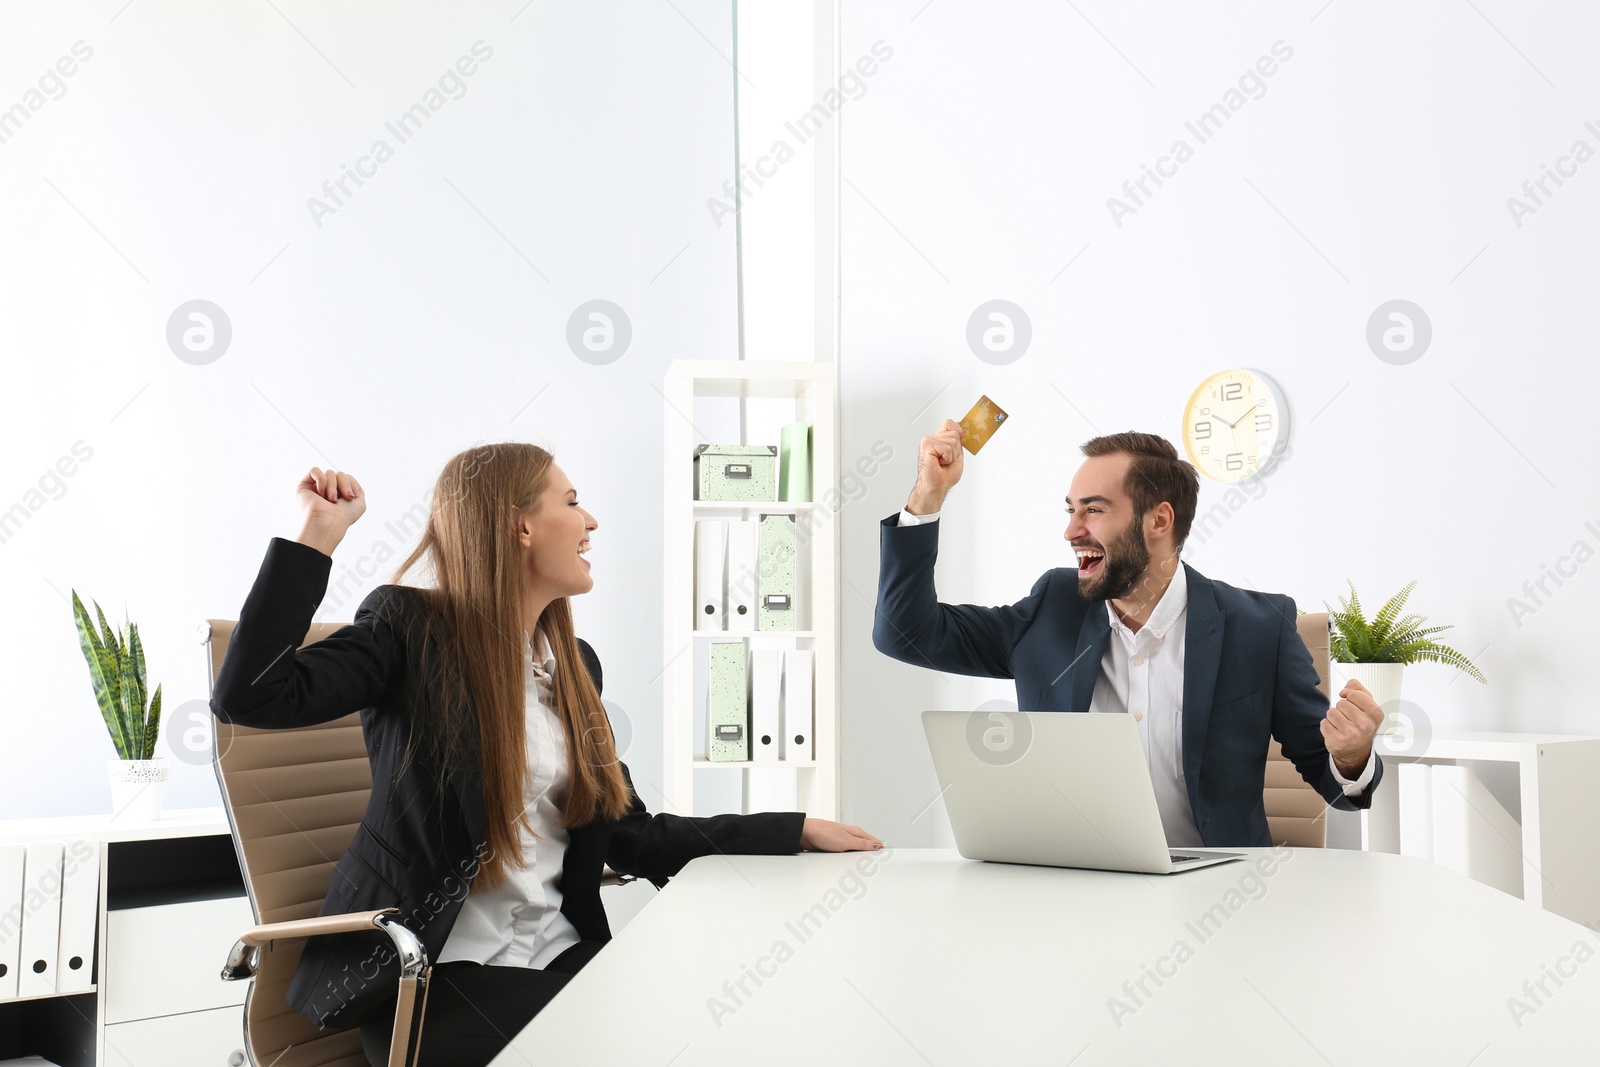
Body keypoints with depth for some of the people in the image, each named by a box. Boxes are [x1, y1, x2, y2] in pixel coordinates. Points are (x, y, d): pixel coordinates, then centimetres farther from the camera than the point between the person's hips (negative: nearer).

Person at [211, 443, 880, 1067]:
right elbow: (248, 697, -17)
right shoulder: (411, 630, -4)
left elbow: (631, 835, 14)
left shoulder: (573, 664, 13)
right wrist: (319, 534, -17)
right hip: (432, 975, -6)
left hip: (562, 957, 6)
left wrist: (798, 832, 12)